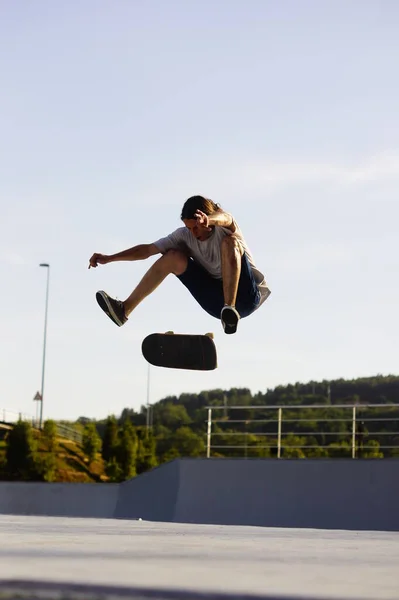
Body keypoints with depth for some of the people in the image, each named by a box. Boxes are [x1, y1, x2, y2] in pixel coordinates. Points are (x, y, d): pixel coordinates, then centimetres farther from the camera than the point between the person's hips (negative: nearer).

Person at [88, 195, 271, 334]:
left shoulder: (223, 228, -13)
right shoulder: (185, 235, 1)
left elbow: (226, 218, -39)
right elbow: (148, 249, -1)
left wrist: (208, 220, -64)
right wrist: (109, 258, -11)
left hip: (246, 296, -5)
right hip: (218, 303, 5)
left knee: (229, 241, -28)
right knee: (173, 257, -8)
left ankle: (231, 309, -44)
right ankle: (125, 309, -10)